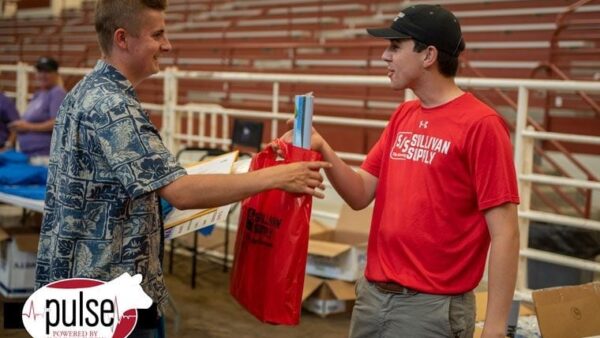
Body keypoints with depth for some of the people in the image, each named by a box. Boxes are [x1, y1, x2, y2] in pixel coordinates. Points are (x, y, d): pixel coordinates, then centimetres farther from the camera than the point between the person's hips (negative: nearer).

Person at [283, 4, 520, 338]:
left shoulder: (480, 125, -14)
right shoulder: (402, 116, 9)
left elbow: (504, 234, -16)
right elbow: (361, 195, 8)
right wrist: (323, 149, -8)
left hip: (432, 307, -7)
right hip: (372, 294, 7)